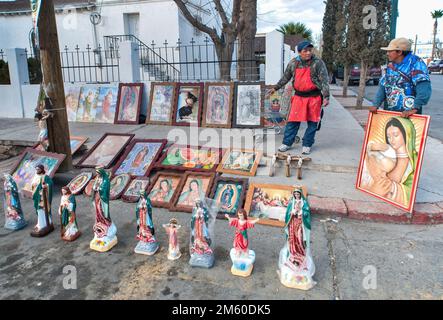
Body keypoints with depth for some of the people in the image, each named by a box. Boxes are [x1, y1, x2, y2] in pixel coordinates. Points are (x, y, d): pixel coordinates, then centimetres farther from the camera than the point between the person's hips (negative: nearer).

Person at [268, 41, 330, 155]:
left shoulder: (318, 63, -8)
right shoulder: (293, 63, 3)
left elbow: (325, 80, -10)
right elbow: (286, 77, 16)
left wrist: (326, 97, -18)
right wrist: (275, 88, 18)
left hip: (314, 97, -2)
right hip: (298, 97, 3)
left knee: (312, 122, 4)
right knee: (292, 120, 4)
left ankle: (307, 145, 17)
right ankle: (287, 143, 15)